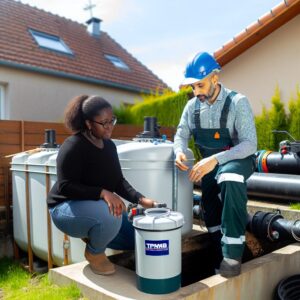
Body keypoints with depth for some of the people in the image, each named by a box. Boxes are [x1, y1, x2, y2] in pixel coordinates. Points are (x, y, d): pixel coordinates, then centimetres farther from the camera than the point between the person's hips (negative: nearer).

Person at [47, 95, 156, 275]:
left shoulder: (109, 145, 1)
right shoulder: (73, 147, -22)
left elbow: (119, 181, 1)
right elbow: (65, 187, -28)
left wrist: (140, 199, -16)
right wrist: (102, 193, -39)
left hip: (99, 206, 7)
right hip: (67, 207, -7)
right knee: (110, 215, -36)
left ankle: (92, 235, 19)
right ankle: (94, 253, -5)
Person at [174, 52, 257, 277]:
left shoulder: (238, 102, -19)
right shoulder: (192, 106, -3)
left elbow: (250, 144, -26)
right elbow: (181, 134, 3)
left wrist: (216, 159, -40)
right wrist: (179, 152, -22)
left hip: (238, 160, -5)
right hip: (208, 164, 6)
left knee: (231, 179, -38)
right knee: (211, 212, 10)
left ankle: (233, 254, -29)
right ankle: (222, 256, 38)